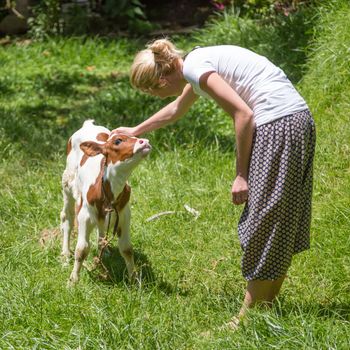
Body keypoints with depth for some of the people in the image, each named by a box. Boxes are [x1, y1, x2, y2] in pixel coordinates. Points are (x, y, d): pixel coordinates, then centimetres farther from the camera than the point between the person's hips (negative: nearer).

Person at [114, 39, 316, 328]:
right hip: (299, 119, 10)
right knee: (282, 221, 14)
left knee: (263, 222, -1)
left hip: (276, 126, -10)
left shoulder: (193, 67, -10)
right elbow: (176, 110, 40)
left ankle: (249, 316, 8)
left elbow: (243, 114, -17)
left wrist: (241, 174, -10)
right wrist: (136, 131, 53)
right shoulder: (199, 63, 19)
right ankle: (268, 302, 24)